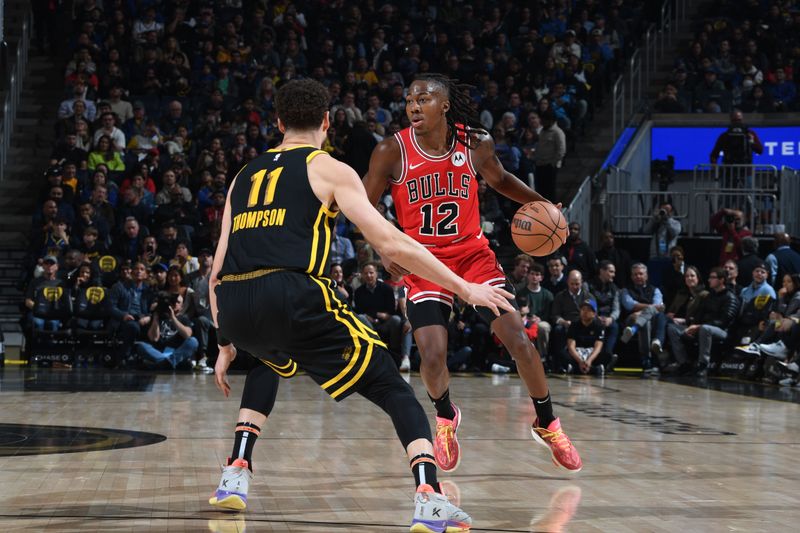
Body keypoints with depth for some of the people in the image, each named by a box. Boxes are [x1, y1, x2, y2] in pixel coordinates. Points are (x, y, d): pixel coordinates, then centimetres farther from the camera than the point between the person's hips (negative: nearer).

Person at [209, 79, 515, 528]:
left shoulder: (244, 177, 27)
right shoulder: (330, 169, 12)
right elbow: (391, 244, 2)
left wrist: (226, 346, 33)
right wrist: (465, 289, 7)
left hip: (234, 306, 5)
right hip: (294, 297, -5)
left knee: (267, 366, 40)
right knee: (395, 390, 6)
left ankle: (236, 476, 27)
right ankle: (431, 499, -14)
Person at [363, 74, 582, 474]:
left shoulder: (476, 143, -8)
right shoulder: (391, 152, -15)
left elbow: (498, 179, 13)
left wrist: (541, 203, 0)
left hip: (473, 255, 1)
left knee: (519, 340, -8)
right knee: (432, 356, -15)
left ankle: (547, 425, 15)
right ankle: (446, 418, 20)